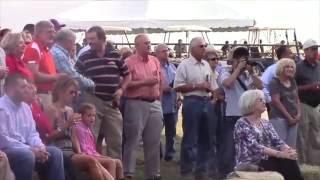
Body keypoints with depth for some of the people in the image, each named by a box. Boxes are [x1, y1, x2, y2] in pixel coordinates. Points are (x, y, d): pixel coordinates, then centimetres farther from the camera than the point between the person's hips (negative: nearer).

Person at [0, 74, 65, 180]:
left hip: (24, 148, 8)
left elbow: (32, 133, 14)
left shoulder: (25, 107, 12)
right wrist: (30, 149, -23)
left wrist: (40, 147, -9)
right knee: (27, 155, -35)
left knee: (55, 153, -6)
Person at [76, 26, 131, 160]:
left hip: (112, 102, 2)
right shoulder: (84, 57, 0)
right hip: (92, 102, -2)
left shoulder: (115, 55, 5)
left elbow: (127, 75, 13)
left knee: (116, 140, 8)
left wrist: (121, 89, -1)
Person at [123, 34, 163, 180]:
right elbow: (125, 84, -15)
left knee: (153, 142, 10)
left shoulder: (155, 61, 12)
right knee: (132, 140, -2)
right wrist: (145, 82, -17)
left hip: (155, 104, 6)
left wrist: (158, 99, 14)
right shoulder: (129, 62, -7)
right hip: (136, 104, -6)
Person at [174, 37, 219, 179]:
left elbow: (213, 86, 21)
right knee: (190, 139, -2)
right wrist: (196, 86, -15)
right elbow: (177, 87, -12)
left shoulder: (207, 65, 15)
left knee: (205, 138, 10)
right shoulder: (185, 65, -5)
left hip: (206, 103, 7)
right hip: (192, 103, -6)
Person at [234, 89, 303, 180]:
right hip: (250, 164, -6)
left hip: (266, 161, 6)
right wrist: (279, 154, -27)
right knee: (287, 163, -26)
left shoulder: (266, 123, 15)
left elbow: (277, 141, 3)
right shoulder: (242, 124, -8)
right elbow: (254, 146, -20)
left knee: (289, 160, -24)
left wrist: (288, 150, -19)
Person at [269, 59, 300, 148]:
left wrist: (299, 114, 2)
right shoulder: (275, 82, -6)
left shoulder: (293, 82, 14)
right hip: (279, 118, -7)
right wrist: (288, 117, -12)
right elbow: (276, 101, -12)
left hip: (293, 118, 7)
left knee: (291, 146, 6)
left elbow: (297, 99, 17)